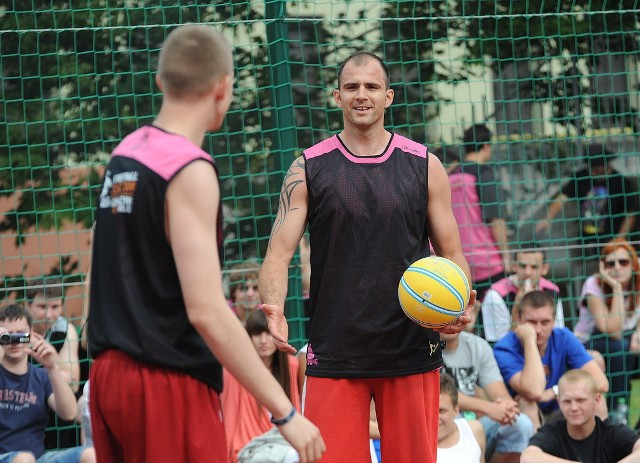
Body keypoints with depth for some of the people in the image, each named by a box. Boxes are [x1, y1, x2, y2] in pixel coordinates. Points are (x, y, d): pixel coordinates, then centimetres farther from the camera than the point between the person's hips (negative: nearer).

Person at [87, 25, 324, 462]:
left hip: (110, 374, 8)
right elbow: (207, 312, -22)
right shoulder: (191, 170, -15)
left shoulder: (124, 154, 9)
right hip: (170, 384, -8)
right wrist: (285, 411, -21)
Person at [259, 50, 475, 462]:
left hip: (411, 352, 1)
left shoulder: (424, 166, 6)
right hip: (334, 355, -1)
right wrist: (274, 309, -21)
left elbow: (452, 255, 10)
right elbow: (278, 255, -1)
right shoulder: (308, 169, 3)